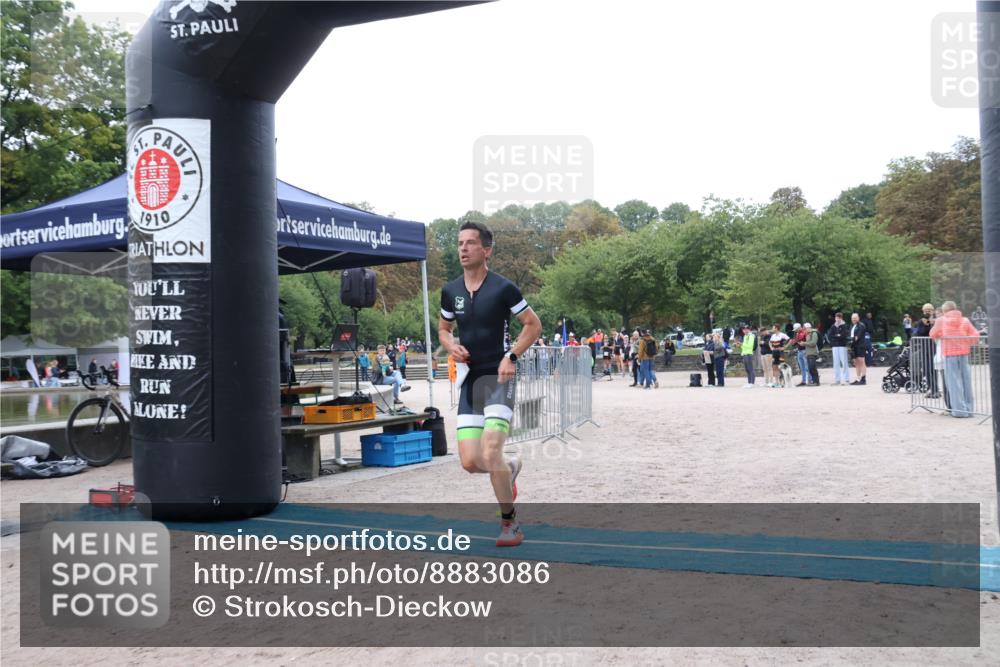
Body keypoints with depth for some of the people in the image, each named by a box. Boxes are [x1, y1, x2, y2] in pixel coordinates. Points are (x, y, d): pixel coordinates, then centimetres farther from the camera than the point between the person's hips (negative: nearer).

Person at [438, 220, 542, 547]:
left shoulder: (503, 288, -7)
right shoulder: (450, 291, 7)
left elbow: (533, 325, 0)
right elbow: (443, 328, 22)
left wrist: (511, 356, -12)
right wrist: (452, 347, 0)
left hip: (498, 378, -5)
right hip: (470, 379, 5)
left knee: (490, 453, -17)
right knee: (470, 462, -3)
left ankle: (510, 523, 3)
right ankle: (510, 467, 33)